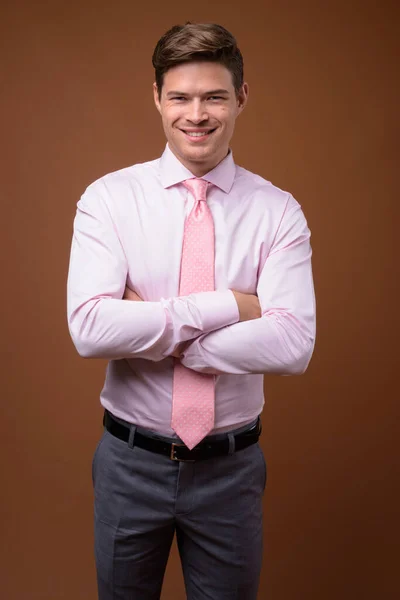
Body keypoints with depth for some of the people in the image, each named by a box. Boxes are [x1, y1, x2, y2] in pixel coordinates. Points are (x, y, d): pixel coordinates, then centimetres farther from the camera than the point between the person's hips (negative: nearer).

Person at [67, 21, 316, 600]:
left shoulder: (278, 211, -7)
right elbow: (89, 327, -22)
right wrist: (227, 306, -22)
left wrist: (149, 331, -21)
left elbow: (293, 345, -20)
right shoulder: (109, 197, -9)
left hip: (231, 465, 0)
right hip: (130, 460, 0)